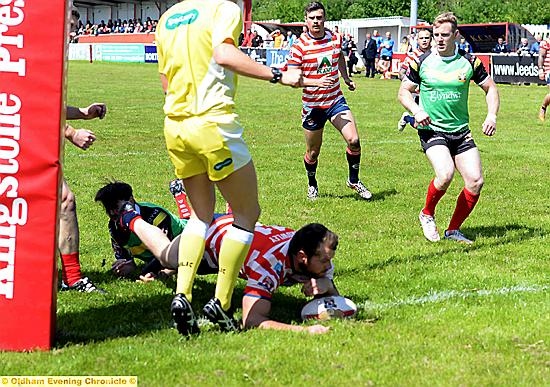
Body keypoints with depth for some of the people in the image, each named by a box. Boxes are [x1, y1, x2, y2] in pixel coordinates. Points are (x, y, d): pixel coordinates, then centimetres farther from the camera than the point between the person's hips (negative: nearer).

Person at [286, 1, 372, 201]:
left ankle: (354, 180, 9)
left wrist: (346, 78, 32)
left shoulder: (334, 38, 1)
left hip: (336, 100, 3)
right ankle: (312, 185, 35)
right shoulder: (299, 46, -13)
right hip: (312, 105, -3)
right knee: (312, 153, 7)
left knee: (353, 141, -13)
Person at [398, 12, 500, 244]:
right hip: (431, 129, -3)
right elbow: (404, 91, 5)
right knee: (445, 174, -27)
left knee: (476, 181, -7)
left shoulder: (469, 62, 0)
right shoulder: (421, 62, -3)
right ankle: (427, 215, 2)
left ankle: (453, 230, 11)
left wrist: (492, 115, -5)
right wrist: (416, 111, -14)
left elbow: (490, 88, 11)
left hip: (460, 131, 3)